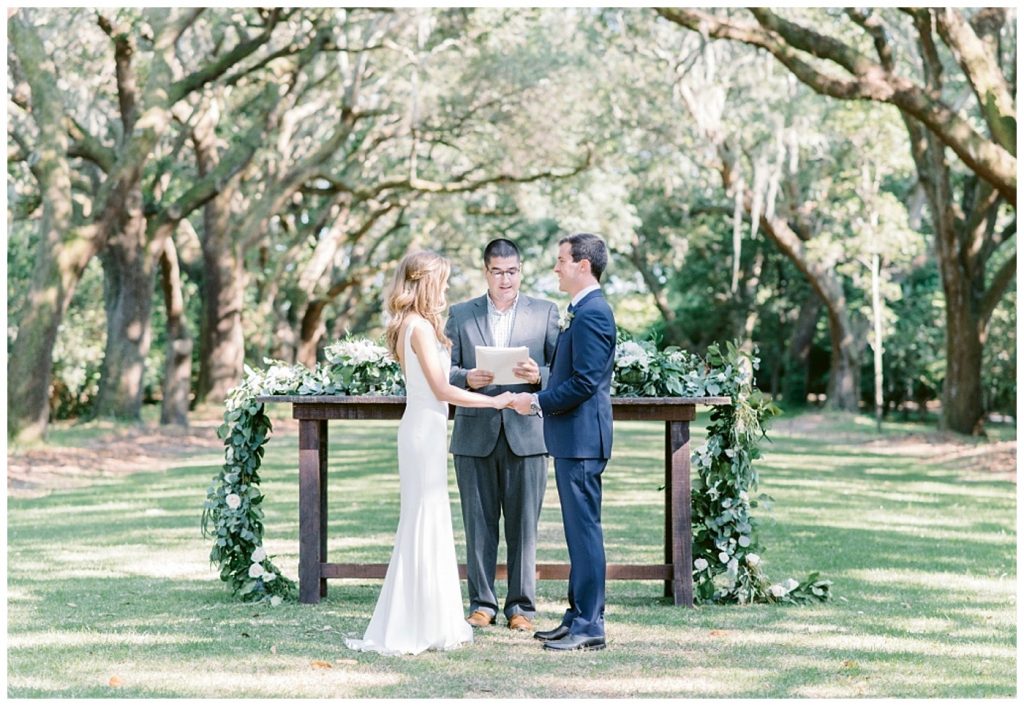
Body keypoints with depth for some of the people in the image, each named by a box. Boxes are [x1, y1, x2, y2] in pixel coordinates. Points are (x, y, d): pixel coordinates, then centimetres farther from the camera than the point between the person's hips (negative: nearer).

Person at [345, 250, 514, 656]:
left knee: (429, 524, 13)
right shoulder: (420, 326, -14)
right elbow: (442, 390, -16)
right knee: (424, 524, -5)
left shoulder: (411, 325, 14)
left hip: (423, 428, 10)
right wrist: (493, 401, -11)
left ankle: (425, 624, 19)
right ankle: (409, 630, 1)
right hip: (425, 430, -10)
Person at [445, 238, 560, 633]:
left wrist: (539, 376, -17)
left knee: (523, 524, 2)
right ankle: (482, 604, 14)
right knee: (479, 524, 5)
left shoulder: (545, 313, 6)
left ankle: (521, 606, 10)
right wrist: (468, 378, -15)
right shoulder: (461, 315, 9)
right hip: (475, 435, 1)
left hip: (526, 434, -1)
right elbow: (444, 371, 5)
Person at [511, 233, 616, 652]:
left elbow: (584, 381, -21)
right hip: (573, 437, 11)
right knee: (579, 529, 13)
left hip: (581, 438, -11)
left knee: (584, 530, -6)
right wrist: (540, 396, 10)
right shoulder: (583, 311, 17)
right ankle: (579, 617, 20)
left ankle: (589, 626, -3)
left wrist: (538, 402, -14)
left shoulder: (591, 313, -16)